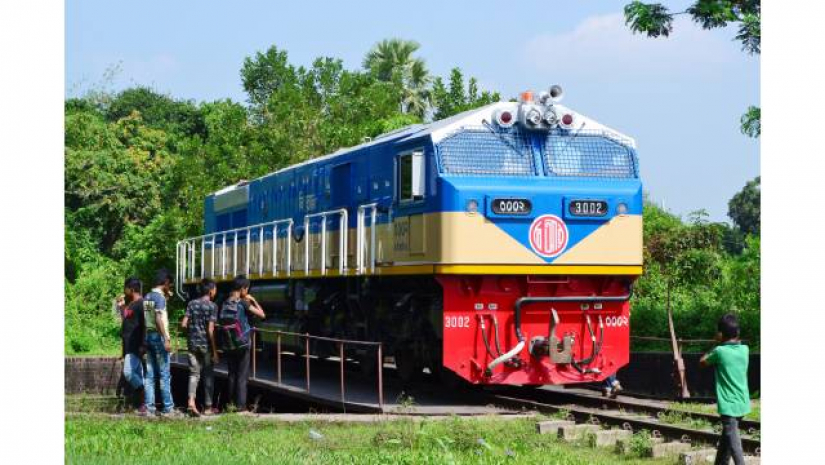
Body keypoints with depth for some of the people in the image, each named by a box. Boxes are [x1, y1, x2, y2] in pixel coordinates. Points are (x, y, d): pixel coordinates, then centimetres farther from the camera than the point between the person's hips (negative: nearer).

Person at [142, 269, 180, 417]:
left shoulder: (146, 297, 14)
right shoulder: (160, 297, -11)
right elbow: (159, 319, -21)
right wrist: (166, 339, -23)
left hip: (148, 336, 8)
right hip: (158, 336, -8)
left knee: (149, 375, 6)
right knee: (164, 375, -5)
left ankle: (149, 407, 4)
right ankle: (168, 408, -5)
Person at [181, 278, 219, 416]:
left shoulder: (191, 304, 4)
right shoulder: (212, 306, -9)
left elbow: (184, 324, -1)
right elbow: (210, 330, -14)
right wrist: (215, 350, -10)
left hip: (192, 343, 4)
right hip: (205, 344, -4)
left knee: (194, 374, 7)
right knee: (208, 375, 8)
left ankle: (191, 401, -12)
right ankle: (208, 407, 13)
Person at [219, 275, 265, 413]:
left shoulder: (224, 304, 0)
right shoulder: (243, 304, -13)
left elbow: (220, 322, 8)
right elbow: (262, 314, -10)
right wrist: (253, 300, 1)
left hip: (228, 346, 4)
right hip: (242, 345, -4)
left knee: (232, 375, 14)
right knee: (242, 376, 1)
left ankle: (231, 404, 16)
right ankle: (241, 405, -1)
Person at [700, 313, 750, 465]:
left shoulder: (720, 351, -13)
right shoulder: (744, 349, 2)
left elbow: (703, 362, 6)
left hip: (729, 405, -7)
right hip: (742, 403, 7)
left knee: (733, 442, -8)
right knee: (726, 437, 22)